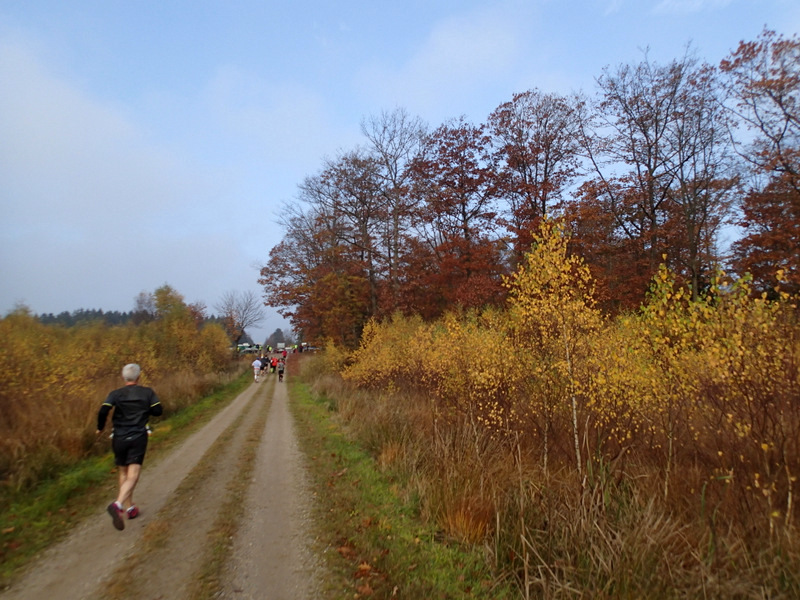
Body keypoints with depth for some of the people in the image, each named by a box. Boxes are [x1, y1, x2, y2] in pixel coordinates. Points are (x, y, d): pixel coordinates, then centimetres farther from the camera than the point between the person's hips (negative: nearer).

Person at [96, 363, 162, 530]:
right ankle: (117, 505, -29)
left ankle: (130, 508, 25)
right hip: (138, 438, -2)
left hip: (119, 438, 2)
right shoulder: (147, 392, 1)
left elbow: (103, 411, -12)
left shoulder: (116, 394, 1)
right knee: (133, 476, -5)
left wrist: (100, 428, 6)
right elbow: (158, 410, -2)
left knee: (123, 474, 18)